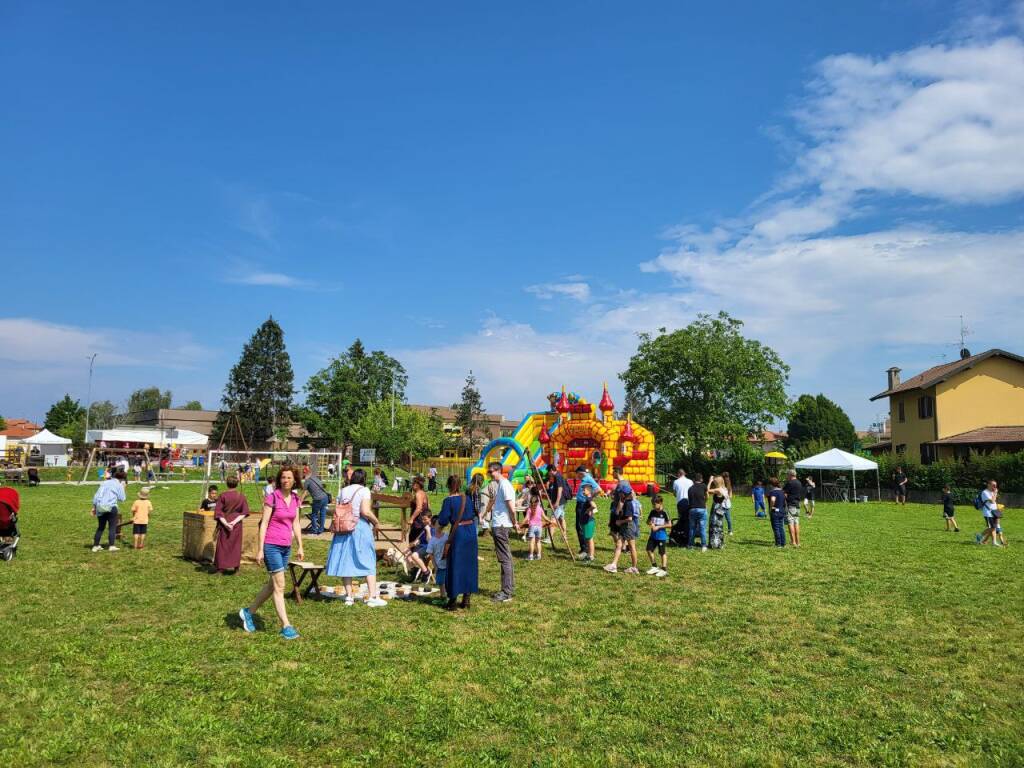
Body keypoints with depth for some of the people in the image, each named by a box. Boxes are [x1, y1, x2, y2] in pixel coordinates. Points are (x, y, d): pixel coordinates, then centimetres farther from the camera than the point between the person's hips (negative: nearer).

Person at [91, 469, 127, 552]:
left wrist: (94, 507, 18)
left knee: (100, 527, 15)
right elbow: (121, 498, -2)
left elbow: (96, 495, 14)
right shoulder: (119, 485, 0)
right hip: (110, 507, -6)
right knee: (112, 527, 2)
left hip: (100, 507, 6)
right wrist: (123, 488, 10)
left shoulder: (104, 482, 17)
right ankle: (111, 546, -3)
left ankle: (95, 546, 15)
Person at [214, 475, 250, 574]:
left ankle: (221, 565, 11)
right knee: (235, 545, 10)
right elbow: (245, 512, -7)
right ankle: (234, 565, 8)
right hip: (237, 525, 2)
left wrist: (225, 523, -14)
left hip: (224, 523, -1)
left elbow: (218, 512, -12)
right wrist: (235, 521, -10)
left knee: (223, 544, 9)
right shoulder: (242, 496, -3)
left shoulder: (223, 496, -9)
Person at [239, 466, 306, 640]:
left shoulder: (295, 498, 6)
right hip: (272, 546, -7)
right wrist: (260, 549, -12)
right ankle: (286, 626, 3)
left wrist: (300, 547, 11)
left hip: (286, 547, 7)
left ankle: (248, 611, 34)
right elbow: (264, 524, -10)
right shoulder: (272, 498, -12)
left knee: (272, 585, 16)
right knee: (279, 587, -3)